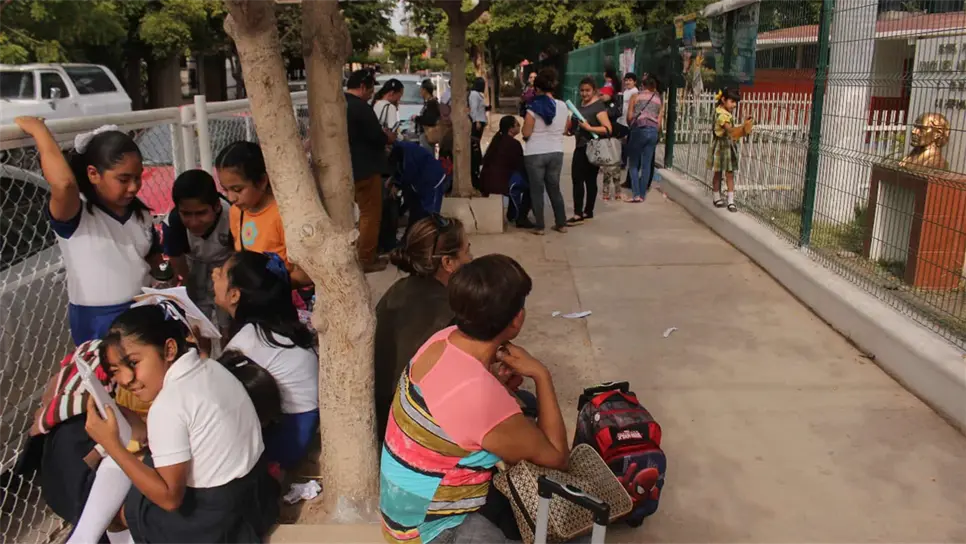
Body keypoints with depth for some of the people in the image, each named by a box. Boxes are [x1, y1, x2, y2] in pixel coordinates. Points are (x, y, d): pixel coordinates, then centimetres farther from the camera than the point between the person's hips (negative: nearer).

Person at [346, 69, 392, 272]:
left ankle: (364, 253, 27)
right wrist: (389, 138, 2)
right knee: (370, 213, -1)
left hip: (349, 168, 10)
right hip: (365, 168, -10)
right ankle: (366, 259, 3)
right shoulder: (360, 107, -19)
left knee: (365, 211, 20)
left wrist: (381, 135, 17)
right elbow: (377, 137, -19)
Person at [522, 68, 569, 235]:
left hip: (535, 154, -4)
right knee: (554, 188, 16)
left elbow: (526, 133, -13)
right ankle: (561, 224, 20)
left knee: (537, 190, 6)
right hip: (556, 152, 4)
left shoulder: (534, 107, -13)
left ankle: (539, 226, 9)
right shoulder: (562, 106, 2)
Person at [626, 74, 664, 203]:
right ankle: (642, 195, 10)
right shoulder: (660, 100, 15)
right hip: (654, 131, 3)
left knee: (633, 164, 5)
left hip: (639, 129, -3)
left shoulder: (635, 96, 7)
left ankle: (636, 194, -5)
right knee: (646, 165, 8)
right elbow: (659, 120, 8)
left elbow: (629, 117, 2)